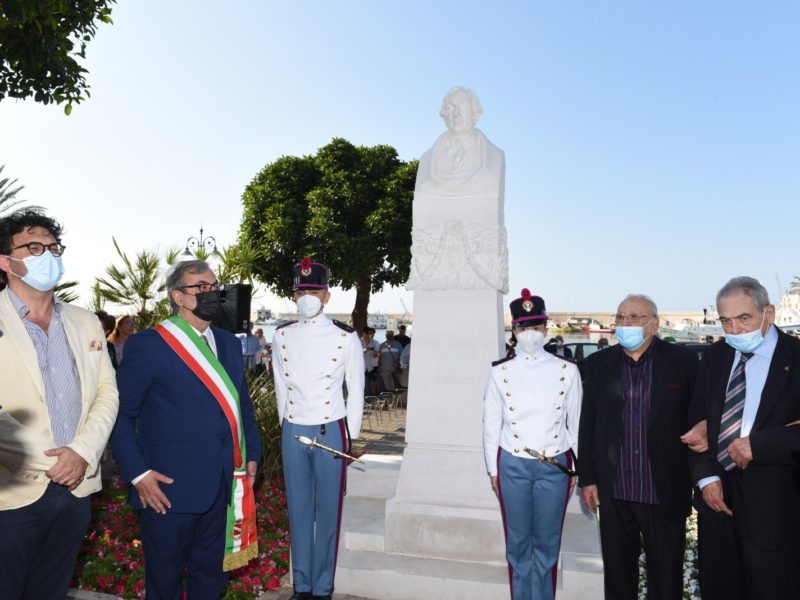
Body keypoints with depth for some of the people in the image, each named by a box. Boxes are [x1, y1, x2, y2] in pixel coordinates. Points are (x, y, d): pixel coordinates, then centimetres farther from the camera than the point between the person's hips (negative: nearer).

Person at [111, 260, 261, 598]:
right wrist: (137, 473, -13)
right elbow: (121, 413, -8)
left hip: (223, 486, 5)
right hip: (169, 488, -5)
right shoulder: (147, 345, -9)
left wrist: (251, 454, 10)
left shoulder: (229, 343, 10)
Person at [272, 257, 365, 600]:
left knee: (328, 513, 7)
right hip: (293, 433, 3)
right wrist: (286, 428, 10)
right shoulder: (282, 336, 2)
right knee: (298, 511, 12)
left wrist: (352, 437, 0)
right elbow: (280, 387, 9)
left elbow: (356, 391, 0)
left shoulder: (346, 337, -6)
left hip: (331, 432, -3)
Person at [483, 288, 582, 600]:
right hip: (512, 465, 0)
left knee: (547, 544, 11)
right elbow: (491, 424, 3)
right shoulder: (500, 372, -2)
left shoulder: (567, 371, -1)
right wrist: (493, 469, 5)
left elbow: (576, 422, 5)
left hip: (555, 465, 0)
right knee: (518, 544, 10)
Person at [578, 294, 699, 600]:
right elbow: (587, 425, 5)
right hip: (614, 494, 2)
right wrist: (587, 478, 4)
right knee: (617, 575, 16)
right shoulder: (598, 363, 3)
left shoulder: (683, 361, -4)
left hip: (666, 493, -2)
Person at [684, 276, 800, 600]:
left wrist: (756, 445, -21)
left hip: (774, 504, -4)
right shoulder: (714, 357, 6)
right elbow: (697, 420, 8)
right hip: (716, 493, 4)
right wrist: (705, 476, -2)